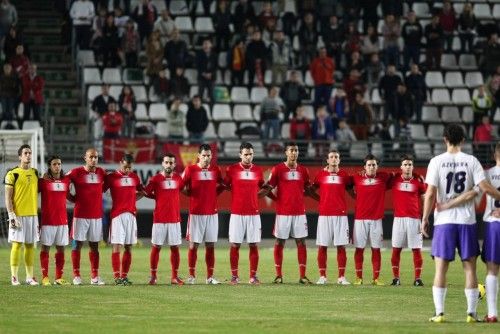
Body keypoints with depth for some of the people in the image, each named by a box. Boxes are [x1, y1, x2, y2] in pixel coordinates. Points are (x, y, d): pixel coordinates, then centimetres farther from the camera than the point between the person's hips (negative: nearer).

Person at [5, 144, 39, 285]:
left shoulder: (35, 173, 13)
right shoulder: (13, 174, -5)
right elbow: (8, 197, -6)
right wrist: (11, 215, -14)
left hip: (32, 214, 5)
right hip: (18, 215, -5)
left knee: (30, 245, 6)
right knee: (17, 244, -5)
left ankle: (30, 276, 10)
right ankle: (14, 277, -2)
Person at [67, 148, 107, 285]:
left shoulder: (101, 173, 7)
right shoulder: (76, 172, -5)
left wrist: (96, 193, 8)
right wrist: (73, 198, 1)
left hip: (97, 215, 4)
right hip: (80, 215, -4)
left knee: (94, 245, 7)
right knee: (78, 244, 0)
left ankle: (95, 276, 11)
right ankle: (76, 276, 3)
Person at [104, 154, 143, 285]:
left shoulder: (134, 177, 11)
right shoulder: (111, 177, -2)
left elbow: (141, 192, 24)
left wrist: (132, 200, 9)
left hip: (131, 214, 4)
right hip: (117, 215, -4)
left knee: (128, 247, 4)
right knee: (117, 246, -8)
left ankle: (124, 276, 9)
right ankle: (117, 277, -10)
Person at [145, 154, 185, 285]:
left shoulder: (178, 178, 6)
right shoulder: (156, 179, -4)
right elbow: (147, 193, 4)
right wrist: (160, 198, 9)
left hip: (175, 219, 3)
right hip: (159, 219, -3)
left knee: (175, 247, 4)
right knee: (156, 247, 0)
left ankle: (175, 276, 9)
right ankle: (153, 276, 6)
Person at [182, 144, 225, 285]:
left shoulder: (216, 170, 7)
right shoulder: (190, 170, -3)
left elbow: (220, 186, 19)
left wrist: (211, 194, 6)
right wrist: (193, 194, -2)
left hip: (212, 213, 3)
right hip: (196, 213, -3)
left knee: (210, 245, 3)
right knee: (193, 244, -1)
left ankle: (210, 277, 6)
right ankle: (191, 276, 5)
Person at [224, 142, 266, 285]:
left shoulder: (258, 170, 7)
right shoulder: (232, 169, 0)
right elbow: (225, 186, 10)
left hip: (254, 213, 2)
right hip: (237, 213, -2)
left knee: (254, 245, 0)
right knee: (235, 245, 0)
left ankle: (253, 276, 5)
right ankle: (234, 275, 8)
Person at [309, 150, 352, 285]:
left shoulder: (344, 175, 7)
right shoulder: (321, 174, 6)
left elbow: (351, 190, 17)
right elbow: (312, 189, 16)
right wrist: (321, 200, 8)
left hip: (341, 214, 0)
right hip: (324, 214, 0)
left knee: (341, 246, -2)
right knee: (322, 246, -1)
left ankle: (341, 277, 2)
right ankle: (322, 276, 5)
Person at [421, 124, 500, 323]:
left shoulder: (437, 162, -2)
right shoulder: (471, 161, 0)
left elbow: (430, 194, -6)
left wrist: (424, 219, 2)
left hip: (444, 220, -1)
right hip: (467, 220, 1)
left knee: (441, 268, 3)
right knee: (469, 267, 6)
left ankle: (439, 313, -2)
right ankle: (471, 313, 4)